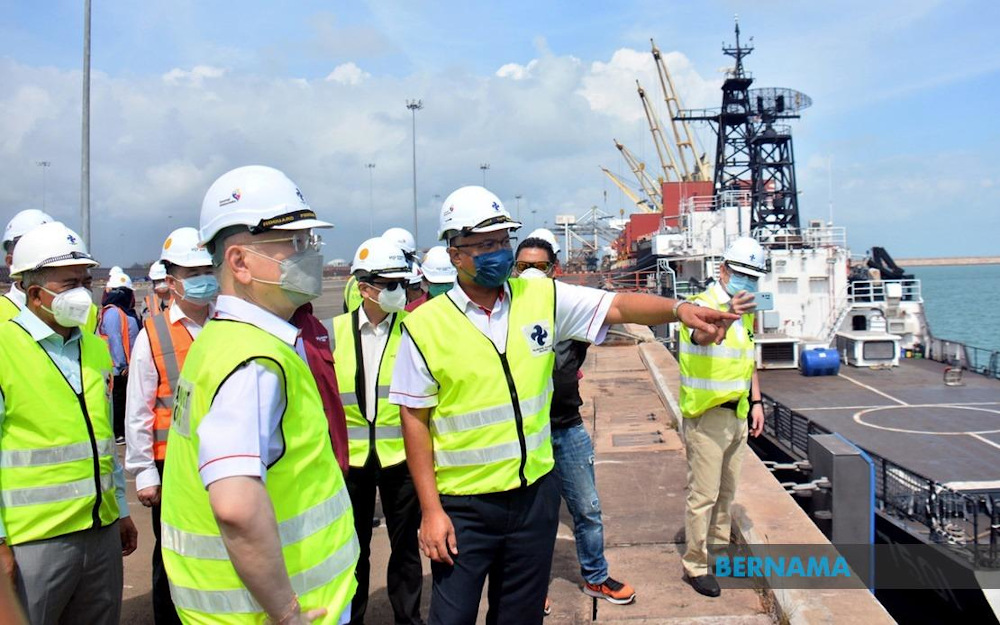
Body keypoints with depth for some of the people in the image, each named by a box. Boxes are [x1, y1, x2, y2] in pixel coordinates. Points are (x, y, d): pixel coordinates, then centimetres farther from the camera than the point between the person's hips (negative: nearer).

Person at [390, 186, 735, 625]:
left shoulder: (543, 298, -1)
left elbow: (619, 306, -3)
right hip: (463, 507, -2)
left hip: (535, 494, 3)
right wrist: (430, 510, -8)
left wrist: (677, 308, -23)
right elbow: (414, 420, -6)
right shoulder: (424, 326, -9)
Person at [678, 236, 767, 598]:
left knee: (727, 490, 19)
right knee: (704, 494, -3)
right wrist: (726, 315, -59)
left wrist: (755, 402, 13)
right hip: (707, 416, -8)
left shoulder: (746, 311, 12)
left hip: (737, 414, 8)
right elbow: (702, 336, -39)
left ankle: (719, 547, 34)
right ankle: (695, 565, 8)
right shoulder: (703, 304, -15)